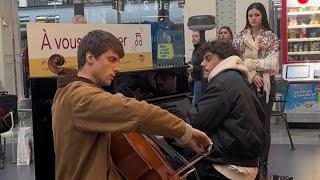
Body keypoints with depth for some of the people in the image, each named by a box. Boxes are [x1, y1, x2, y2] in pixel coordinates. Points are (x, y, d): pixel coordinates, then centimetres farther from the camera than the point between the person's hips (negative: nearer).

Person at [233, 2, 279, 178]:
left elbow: (272, 63, -8)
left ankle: (262, 164, 11)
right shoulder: (239, 37, 8)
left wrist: (247, 63, -11)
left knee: (263, 124, 3)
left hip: (265, 84, -1)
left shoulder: (271, 36, 3)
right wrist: (252, 74, -14)